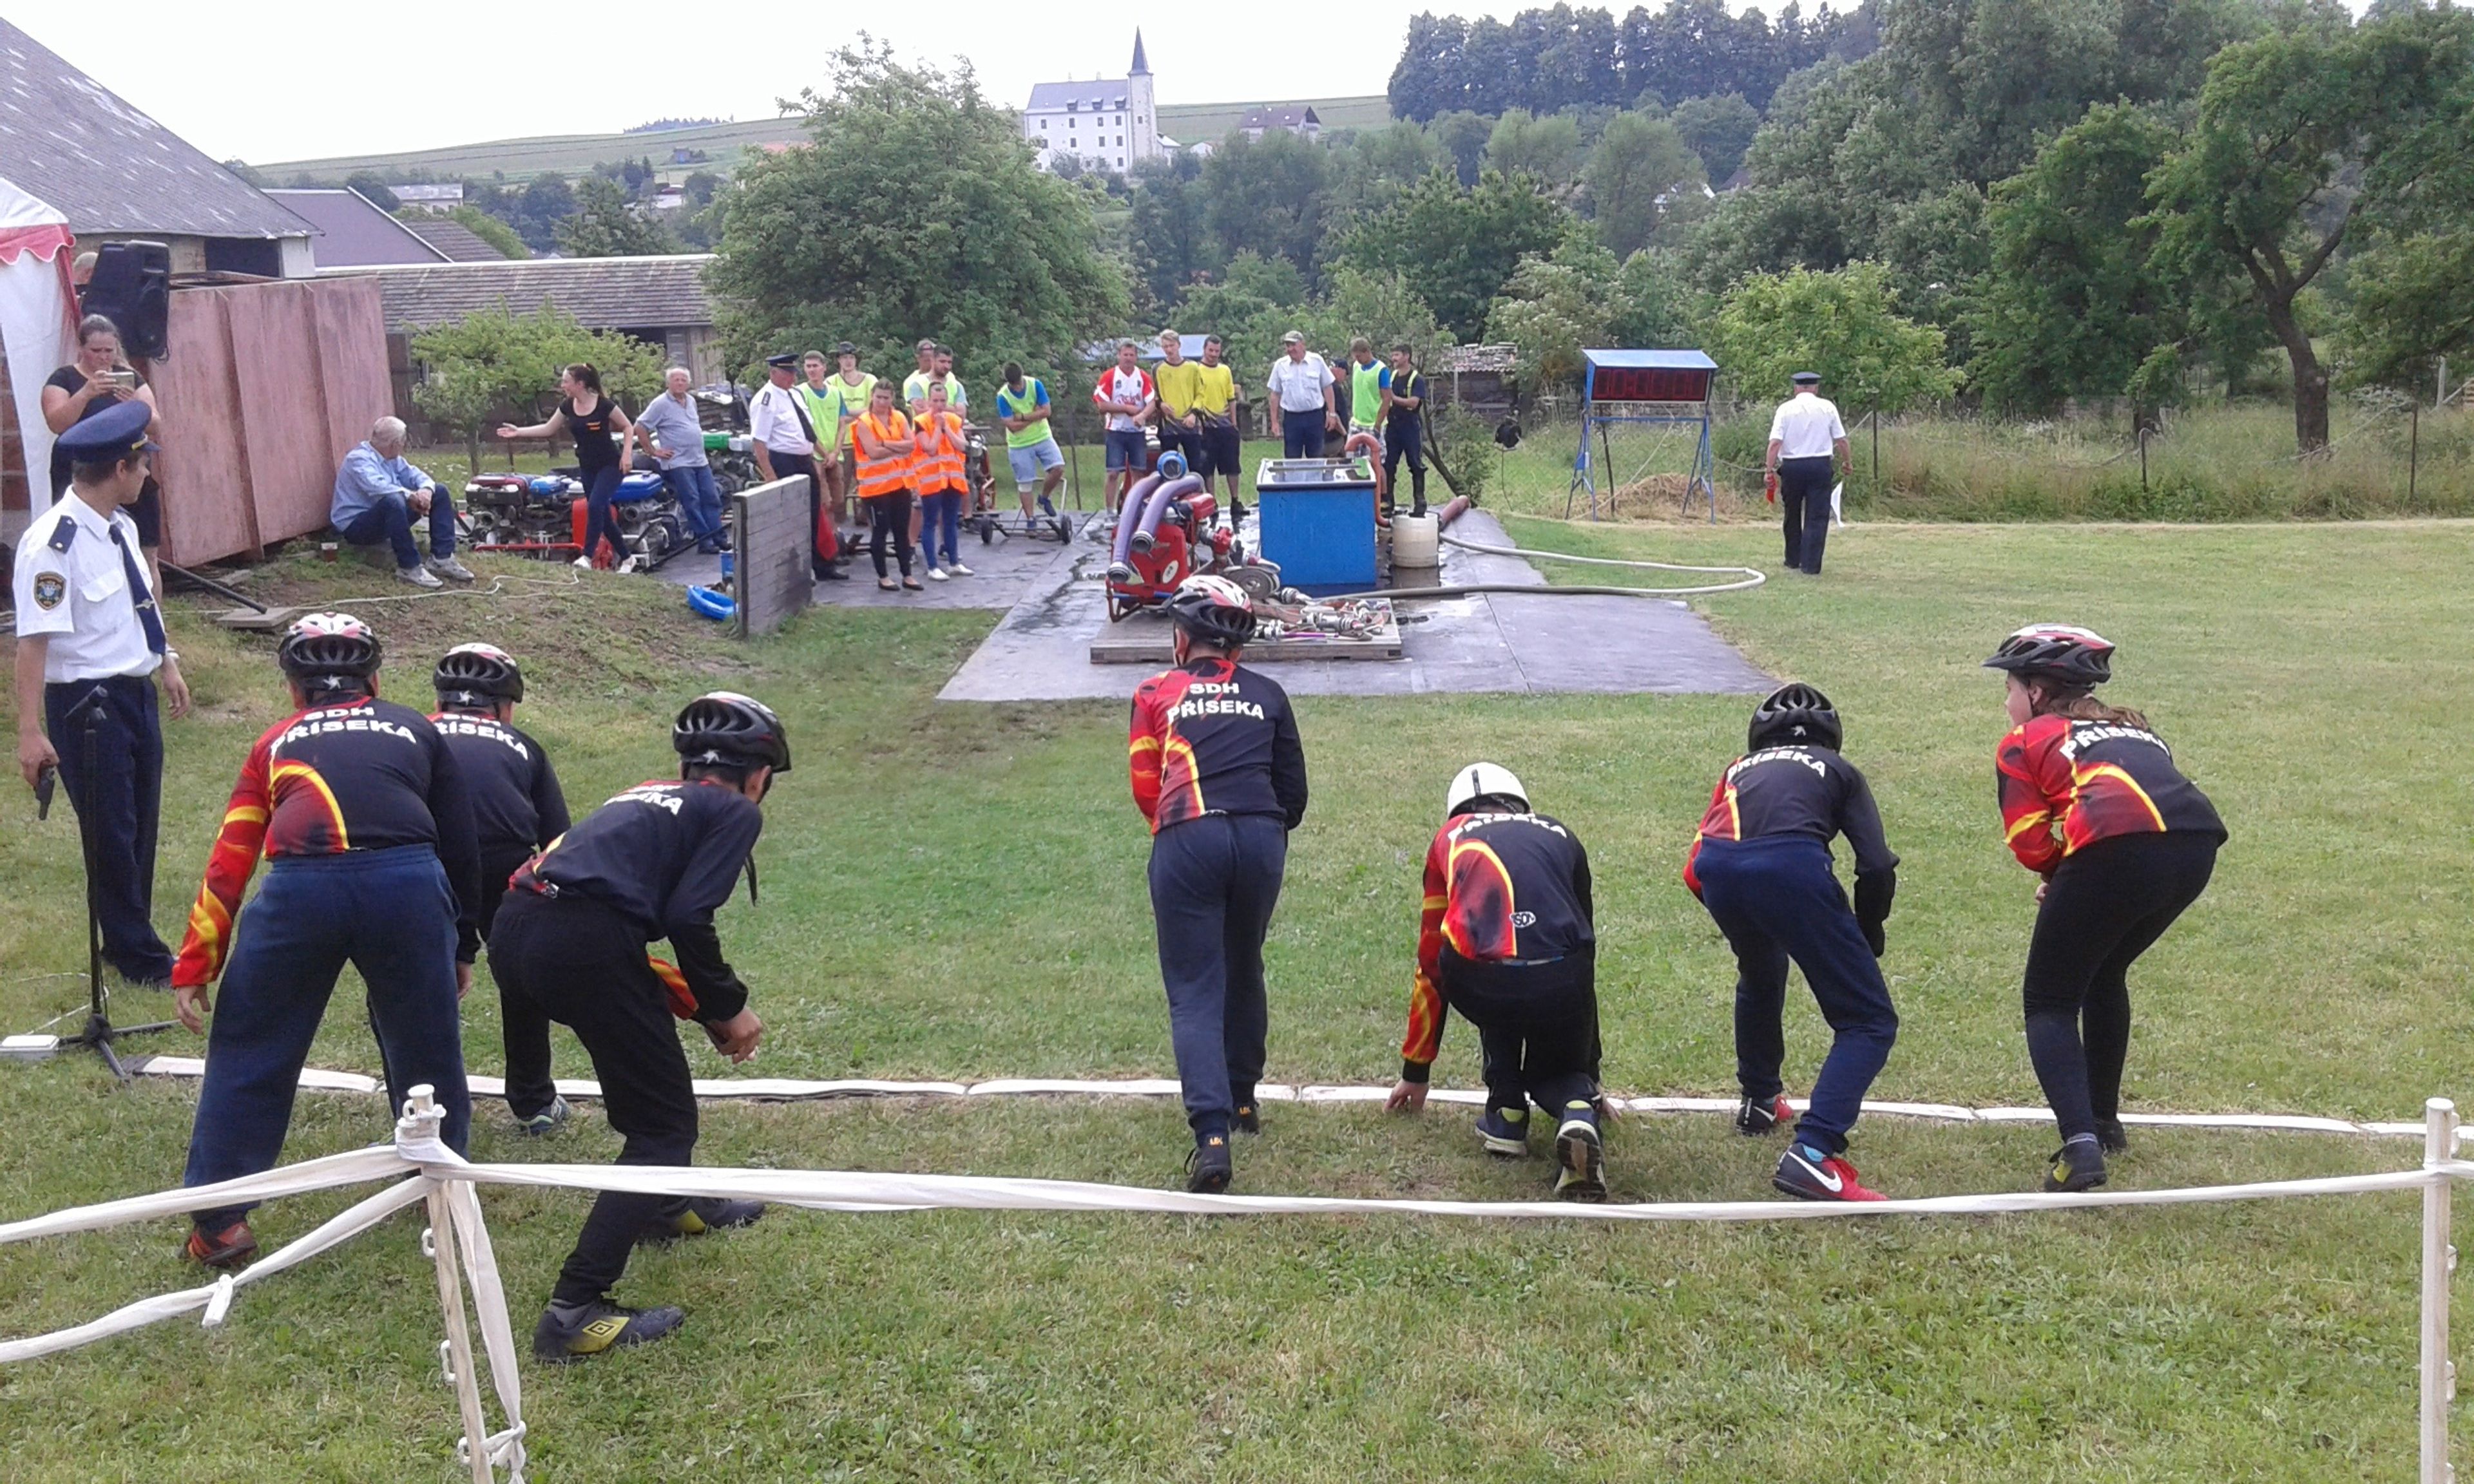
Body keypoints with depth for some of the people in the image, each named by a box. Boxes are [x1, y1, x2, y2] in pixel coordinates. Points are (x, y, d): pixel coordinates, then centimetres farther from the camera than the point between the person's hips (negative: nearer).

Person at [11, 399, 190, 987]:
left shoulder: (120, 525, 3)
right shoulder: (53, 542, -23)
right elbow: (34, 641, -24)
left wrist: (166, 663, 26)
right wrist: (30, 732, -26)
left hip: (137, 693, 9)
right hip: (87, 705, -9)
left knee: (141, 824, 19)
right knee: (111, 833, 4)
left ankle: (129, 939, 36)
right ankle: (139, 955, 20)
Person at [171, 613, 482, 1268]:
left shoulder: (277, 743, 27)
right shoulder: (416, 730, 27)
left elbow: (229, 864, 20)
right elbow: (461, 846, 25)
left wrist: (194, 969, 21)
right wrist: (462, 946, 33)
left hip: (301, 889, 0)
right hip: (408, 885, 0)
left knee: (250, 1051, 18)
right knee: (427, 1045, 20)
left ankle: (219, 1221, 23)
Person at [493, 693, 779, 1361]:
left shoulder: (650, 798, 30)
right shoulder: (735, 811, 9)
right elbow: (686, 919, -6)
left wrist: (700, 1007, 27)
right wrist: (727, 1008, 7)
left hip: (515, 931, 9)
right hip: (583, 944, -8)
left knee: (651, 1061, 32)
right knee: (665, 1125, 2)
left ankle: (666, 1205, 46)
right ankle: (574, 1311, -6)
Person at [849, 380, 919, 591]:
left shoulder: (899, 418, 7)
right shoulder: (864, 423, -8)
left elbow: (912, 445, -5)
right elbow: (873, 452, -19)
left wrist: (886, 443, -15)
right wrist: (899, 447, -10)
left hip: (901, 483, 5)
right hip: (876, 485, -5)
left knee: (902, 531, 10)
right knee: (880, 531, 2)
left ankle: (907, 575, 17)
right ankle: (882, 577, 12)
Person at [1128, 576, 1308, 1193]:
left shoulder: (1154, 695, 15)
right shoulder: (1267, 695, 19)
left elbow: (1146, 790, 15)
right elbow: (1294, 793, 17)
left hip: (1187, 841, -2)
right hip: (1261, 837, 3)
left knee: (1195, 990, 0)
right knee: (1244, 972, 23)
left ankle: (1212, 1134, -15)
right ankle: (1242, 1100, 36)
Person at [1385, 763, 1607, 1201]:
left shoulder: (1450, 839, 28)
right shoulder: (1560, 836, 31)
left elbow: (1430, 963, 34)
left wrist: (1415, 1072, 45)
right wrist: (1590, 1074, 50)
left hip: (1478, 985, 0)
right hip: (1560, 986, 1)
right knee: (1559, 1072, 30)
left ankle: (1506, 1113, 24)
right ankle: (1577, 1112, -2)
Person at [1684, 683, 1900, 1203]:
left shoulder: (1740, 769, 37)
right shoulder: (1838, 771, 30)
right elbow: (1877, 868, 14)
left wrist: (1740, 923, 44)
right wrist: (1867, 938, 30)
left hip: (1716, 870, 4)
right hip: (1790, 865, -4)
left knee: (1760, 978, 37)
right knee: (1869, 1020, 5)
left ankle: (1758, 1103, 49)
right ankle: (1813, 1154, -12)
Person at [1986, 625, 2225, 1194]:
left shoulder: (2024, 742, 17)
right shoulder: (2135, 728, 35)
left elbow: (2031, 843, 5)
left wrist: (2060, 875, 24)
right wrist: (2074, 883, 21)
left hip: (2118, 850, -6)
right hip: (2198, 846, 6)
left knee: (2050, 1001, 8)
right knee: (2104, 975, 30)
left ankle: (2081, 1144, -10)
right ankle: (2104, 1121, 38)